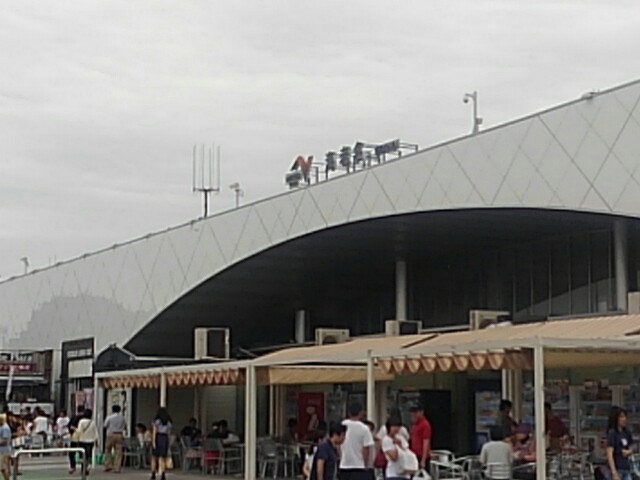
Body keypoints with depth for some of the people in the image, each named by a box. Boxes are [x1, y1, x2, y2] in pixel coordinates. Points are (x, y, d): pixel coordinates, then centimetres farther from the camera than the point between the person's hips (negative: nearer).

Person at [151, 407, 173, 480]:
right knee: (163, 459, 2)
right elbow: (169, 433, 8)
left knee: (154, 457, 10)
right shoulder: (169, 422, 9)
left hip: (157, 439, -2)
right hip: (165, 439, 2)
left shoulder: (157, 420, -2)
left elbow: (154, 432, -10)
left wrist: (153, 442, -14)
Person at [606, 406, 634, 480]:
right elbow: (609, 454, -17)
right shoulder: (612, 433, -11)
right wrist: (614, 473, -24)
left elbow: (631, 450, 21)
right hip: (617, 469, -7)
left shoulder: (626, 433, 10)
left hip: (627, 469, 7)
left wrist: (628, 452, -5)